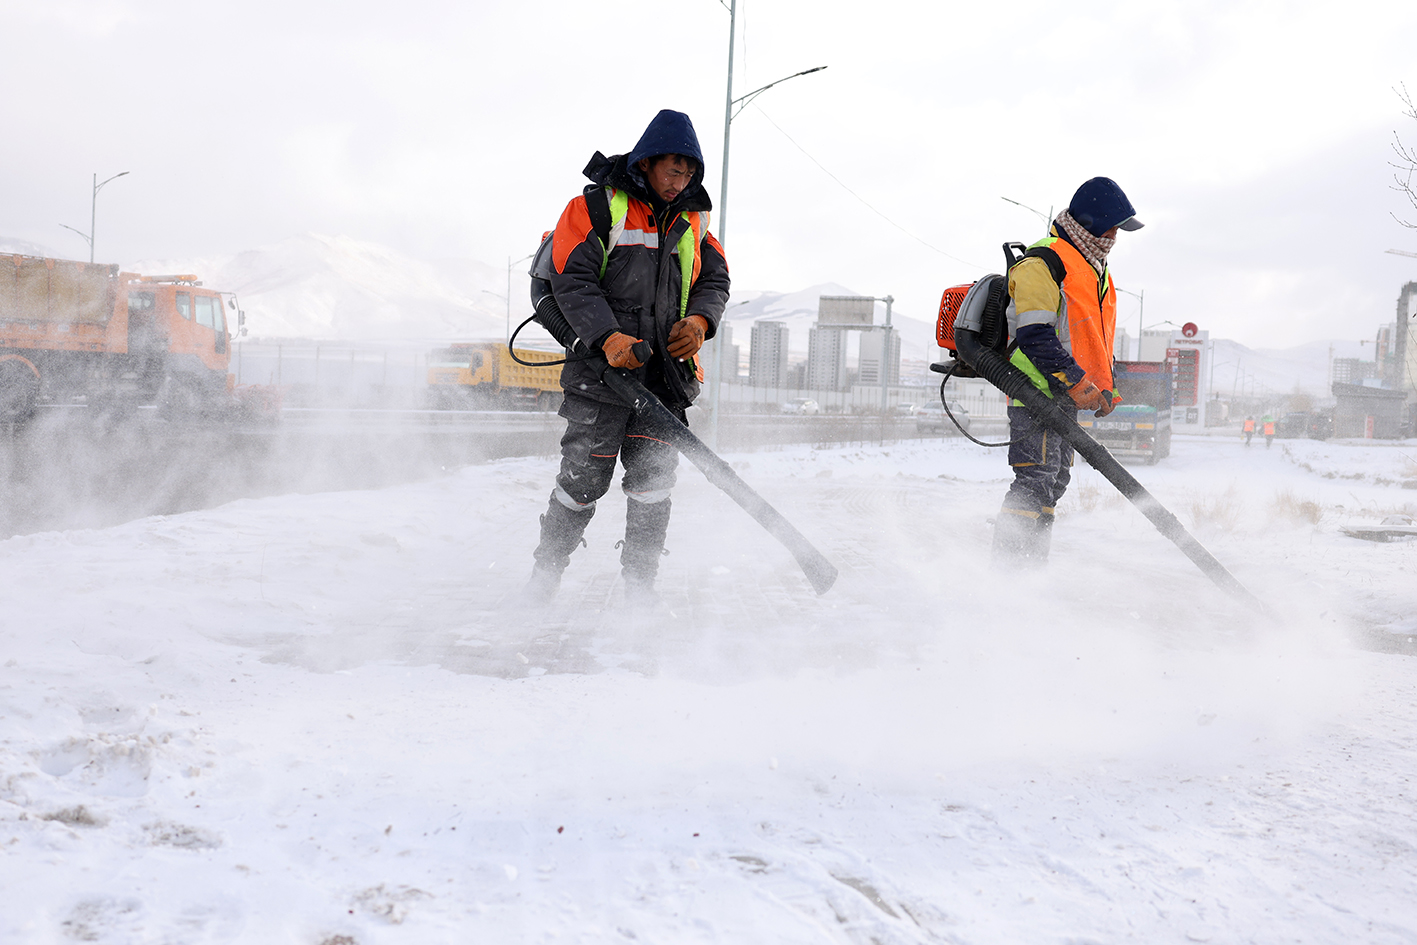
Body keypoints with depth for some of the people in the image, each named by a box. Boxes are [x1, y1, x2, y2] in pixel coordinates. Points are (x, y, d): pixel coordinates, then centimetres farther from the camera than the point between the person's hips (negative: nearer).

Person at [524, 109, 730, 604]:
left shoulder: (692, 220, 14)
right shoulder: (596, 207, -3)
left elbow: (715, 279, 17)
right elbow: (572, 280, -9)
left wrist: (699, 320, -5)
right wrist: (608, 336, -22)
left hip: (666, 369, 4)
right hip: (604, 365, -4)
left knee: (652, 476, -3)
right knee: (584, 477, -1)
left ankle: (639, 581, 6)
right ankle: (548, 567, 18)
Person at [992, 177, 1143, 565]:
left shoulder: (1095, 268, 20)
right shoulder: (1043, 263, -12)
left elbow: (1094, 336, 28)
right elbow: (1034, 334, -21)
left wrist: (1105, 387, 16)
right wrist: (1076, 381, -24)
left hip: (1067, 396, 10)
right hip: (1037, 391, -10)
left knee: (1054, 481, 12)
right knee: (1036, 478, -16)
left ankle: (1032, 561, 18)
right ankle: (1009, 563, -16)